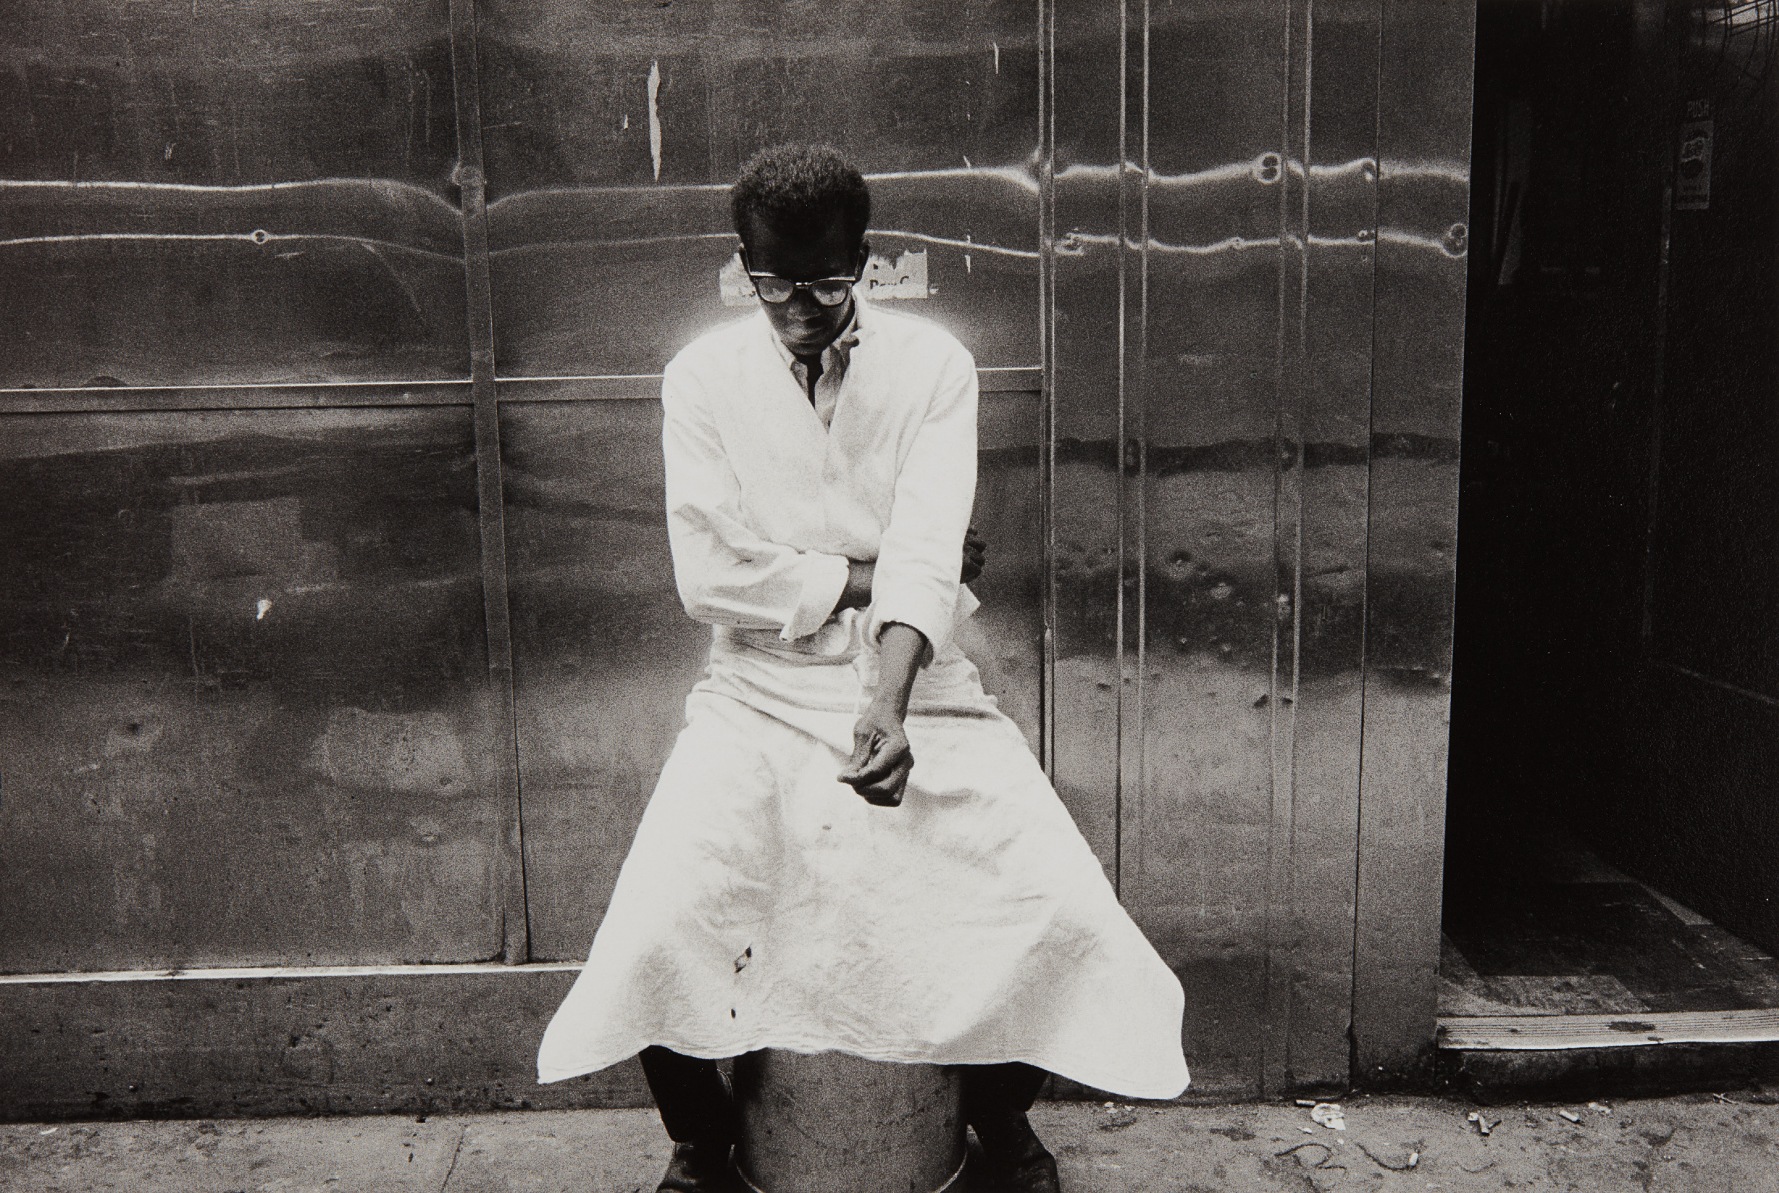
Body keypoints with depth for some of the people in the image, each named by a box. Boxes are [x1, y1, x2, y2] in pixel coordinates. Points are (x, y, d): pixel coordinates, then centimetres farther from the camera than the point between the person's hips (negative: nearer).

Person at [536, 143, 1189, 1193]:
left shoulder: (933, 365, 0)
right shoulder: (704, 377, 1)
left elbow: (927, 555, -15)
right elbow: (713, 576, -8)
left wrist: (889, 708, -30)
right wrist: (869, 574, -9)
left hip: (919, 689, 0)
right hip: (759, 694, 0)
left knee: (1067, 912, -17)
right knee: (657, 929, -22)